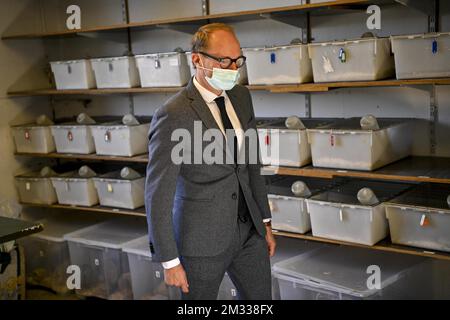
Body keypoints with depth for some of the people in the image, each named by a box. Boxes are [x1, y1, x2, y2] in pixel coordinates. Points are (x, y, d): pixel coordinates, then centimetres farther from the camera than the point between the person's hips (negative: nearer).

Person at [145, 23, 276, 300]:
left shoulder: (241, 96, 2)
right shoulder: (173, 116, -20)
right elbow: (158, 195, -16)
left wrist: (265, 221, 13)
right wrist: (170, 262, -13)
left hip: (249, 229, 6)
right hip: (202, 239, -6)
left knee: (260, 299, 17)